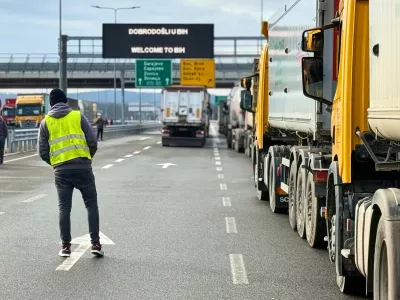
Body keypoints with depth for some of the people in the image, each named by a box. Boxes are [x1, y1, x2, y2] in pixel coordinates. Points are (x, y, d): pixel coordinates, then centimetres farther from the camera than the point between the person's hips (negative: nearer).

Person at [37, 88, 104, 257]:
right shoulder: (78, 116, 4)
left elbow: (42, 151, 5)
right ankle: (95, 243, 3)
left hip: (61, 170, 1)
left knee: (64, 208, 8)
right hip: (82, 166, -1)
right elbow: (93, 142, 0)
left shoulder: (46, 122, 7)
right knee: (91, 204, 9)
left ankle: (66, 246, 7)